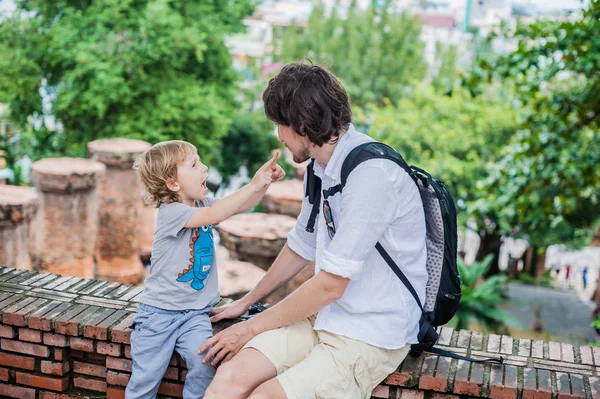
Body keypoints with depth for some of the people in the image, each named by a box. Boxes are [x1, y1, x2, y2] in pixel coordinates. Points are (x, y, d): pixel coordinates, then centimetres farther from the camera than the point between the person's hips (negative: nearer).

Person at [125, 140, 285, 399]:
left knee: (204, 364, -18)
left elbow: (242, 205, 3)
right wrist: (254, 185, -30)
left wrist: (265, 181, -16)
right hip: (158, 312, -5)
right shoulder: (170, 212, -18)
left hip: (195, 313, 5)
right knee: (146, 378, -1)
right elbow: (215, 215, -30)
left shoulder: (203, 204, 5)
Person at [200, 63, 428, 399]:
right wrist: (245, 303, 30)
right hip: (324, 316, 7)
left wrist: (251, 328, -7)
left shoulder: (371, 174, -21)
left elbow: (330, 285, -19)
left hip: (373, 334, -7)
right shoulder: (321, 168, 7)